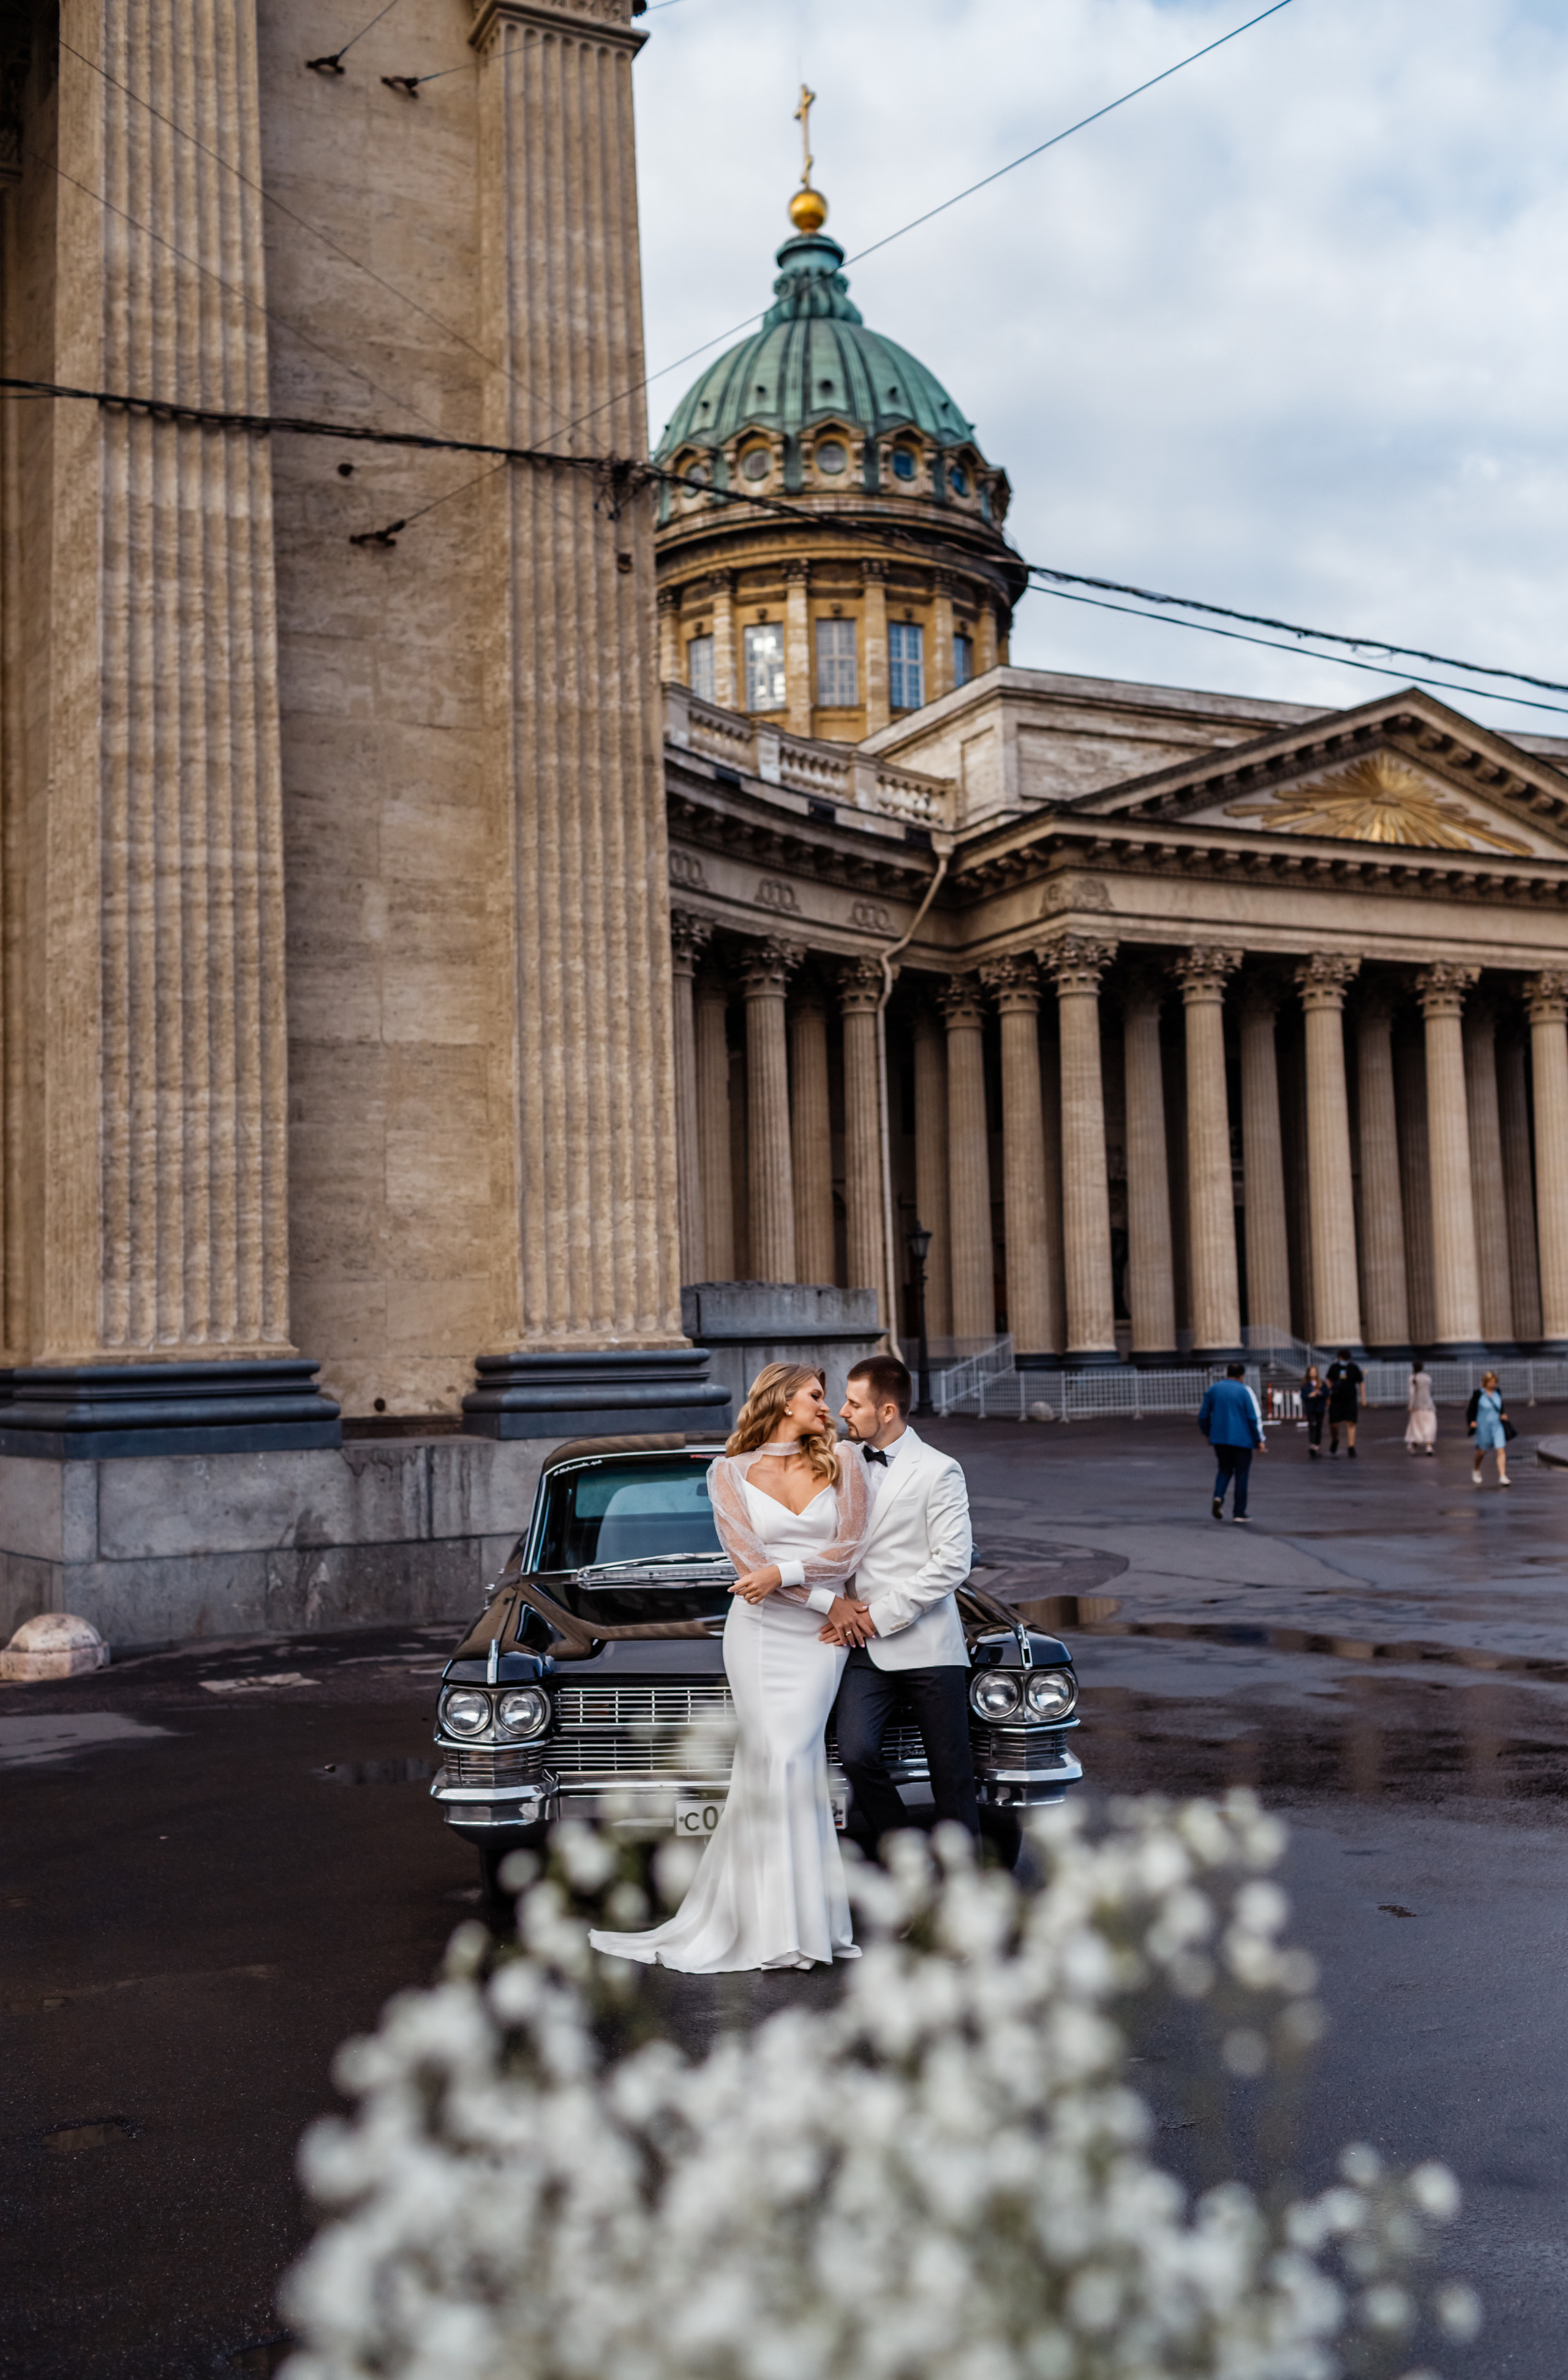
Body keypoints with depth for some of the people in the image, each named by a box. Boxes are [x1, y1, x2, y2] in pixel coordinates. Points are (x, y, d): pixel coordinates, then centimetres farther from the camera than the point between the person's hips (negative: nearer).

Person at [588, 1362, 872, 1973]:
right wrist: (829, 1601, -10)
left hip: (821, 1636, 1)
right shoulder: (730, 1473, 4)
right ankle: (790, 1927, 5)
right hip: (758, 1631, -1)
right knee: (777, 1760, -6)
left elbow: (848, 1551, -2)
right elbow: (747, 1557, -7)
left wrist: (782, 1572, -14)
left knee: (784, 1762, -7)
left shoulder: (844, 1463, 7)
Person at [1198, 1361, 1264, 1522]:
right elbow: (1254, 1418, -9)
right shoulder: (1244, 1391, -4)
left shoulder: (1213, 1389, 6)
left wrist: (1208, 1434, 22)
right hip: (1242, 1440, -3)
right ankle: (1239, 1513, 6)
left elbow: (1203, 1416, 8)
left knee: (1225, 1469, 19)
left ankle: (1218, 1496, -8)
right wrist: (1259, 1440, -2)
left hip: (1219, 1438, 3)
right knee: (1241, 1474, 6)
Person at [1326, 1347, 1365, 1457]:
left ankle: (1351, 1448, -7)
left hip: (1350, 1400, -1)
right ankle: (1335, 1441, 28)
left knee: (1350, 1423, -9)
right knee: (1334, 1424, -2)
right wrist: (1328, 1396, 8)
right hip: (1336, 1400, 1)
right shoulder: (1334, 1367, 4)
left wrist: (1363, 1398, 4)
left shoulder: (1354, 1368, 2)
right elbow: (1329, 1382, 14)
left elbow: (1361, 1383, 9)